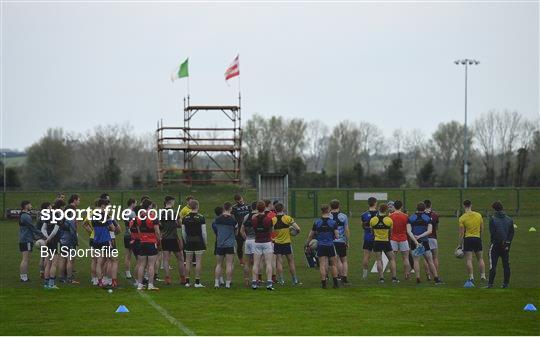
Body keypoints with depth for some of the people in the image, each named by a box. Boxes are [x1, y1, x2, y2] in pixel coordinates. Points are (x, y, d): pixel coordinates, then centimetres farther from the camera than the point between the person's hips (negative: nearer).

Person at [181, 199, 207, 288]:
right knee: (198, 261, 0)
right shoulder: (201, 217, -8)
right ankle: (197, 282, -2)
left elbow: (183, 232, 5)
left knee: (188, 261, 8)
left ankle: (187, 281, 9)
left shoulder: (185, 218, 2)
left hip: (189, 241, 3)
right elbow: (204, 232, -8)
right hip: (199, 241, -3)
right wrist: (205, 243, 3)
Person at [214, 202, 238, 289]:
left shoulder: (217, 219, 0)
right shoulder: (232, 219, -8)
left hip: (219, 245, 3)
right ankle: (228, 283, -2)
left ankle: (216, 282, 4)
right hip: (230, 245, -3)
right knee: (229, 264, 0)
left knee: (218, 264, 10)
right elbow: (236, 232, 0)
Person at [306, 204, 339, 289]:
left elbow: (310, 235, 4)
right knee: (333, 264, 11)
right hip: (330, 246, -1)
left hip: (320, 246, 1)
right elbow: (337, 235, -8)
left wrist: (307, 245, 15)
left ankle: (323, 283, -2)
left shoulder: (316, 222, -1)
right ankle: (335, 283, 11)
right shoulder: (333, 222, -6)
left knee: (322, 265, 1)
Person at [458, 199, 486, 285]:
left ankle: (471, 277, -7)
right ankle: (483, 275, 12)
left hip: (468, 239, -3)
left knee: (469, 259, -2)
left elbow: (461, 233, -6)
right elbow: (482, 229, 10)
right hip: (477, 238, 3)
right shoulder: (478, 215, 4)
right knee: (480, 259, 14)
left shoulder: (462, 218, -6)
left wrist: (461, 244, 0)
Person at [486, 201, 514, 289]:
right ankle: (506, 283, 9)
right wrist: (507, 243, 2)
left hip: (495, 245, -4)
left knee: (492, 265, -1)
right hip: (506, 245, 4)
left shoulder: (492, 219, -7)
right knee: (506, 265, 9)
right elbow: (512, 233, 5)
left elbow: (492, 233, -10)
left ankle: (490, 283, -4)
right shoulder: (509, 219, 7)